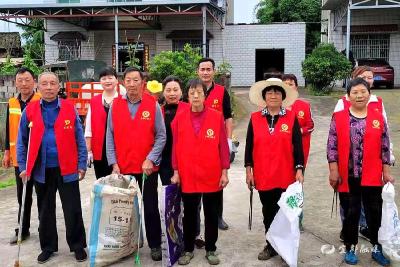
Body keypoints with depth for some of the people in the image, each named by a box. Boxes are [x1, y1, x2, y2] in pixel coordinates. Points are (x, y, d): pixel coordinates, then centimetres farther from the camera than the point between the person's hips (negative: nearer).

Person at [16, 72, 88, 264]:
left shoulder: (70, 108, -1)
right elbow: (22, 141, 7)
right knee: (45, 211, 14)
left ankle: (78, 246, 21)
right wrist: (23, 167, 1)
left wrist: (82, 165, -3)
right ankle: (48, 247, 29)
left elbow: (80, 140, 1)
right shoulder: (30, 111, 2)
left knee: (73, 211, 6)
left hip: (67, 169, -1)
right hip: (41, 170, 2)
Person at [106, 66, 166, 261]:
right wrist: (113, 163, -3)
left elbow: (161, 136, -4)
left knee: (151, 208, 7)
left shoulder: (152, 104, -3)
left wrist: (150, 159, -13)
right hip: (123, 167, 2)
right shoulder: (115, 105, 2)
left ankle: (155, 245, 20)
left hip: (148, 168, -2)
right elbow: (110, 137, 4)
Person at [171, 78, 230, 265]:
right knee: (189, 215, 13)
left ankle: (210, 250, 27)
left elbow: (223, 146, -1)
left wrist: (224, 171, -3)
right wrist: (176, 171, 1)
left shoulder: (217, 117, -4)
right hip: (187, 176, 1)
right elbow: (176, 147, 3)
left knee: (211, 215, 12)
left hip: (212, 176, 0)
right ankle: (188, 249, 28)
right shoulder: (180, 118, -1)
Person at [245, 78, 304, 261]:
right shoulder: (255, 118, 2)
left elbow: (298, 146, 0)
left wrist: (299, 169, -6)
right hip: (263, 175, 2)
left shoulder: (291, 118, -1)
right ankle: (271, 245, 26)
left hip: (285, 175, -1)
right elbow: (249, 146, 4)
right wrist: (248, 170, 1)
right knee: (268, 211, 12)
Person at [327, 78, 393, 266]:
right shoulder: (338, 118, -2)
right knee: (350, 213, 9)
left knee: (375, 212, 10)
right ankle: (350, 249, 24)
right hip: (347, 176, -1)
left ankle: (377, 249, 26)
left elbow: (384, 147, 6)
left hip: (372, 176, 2)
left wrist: (386, 172, 5)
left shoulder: (378, 118, 3)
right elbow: (332, 146, -3)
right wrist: (333, 170, -7)